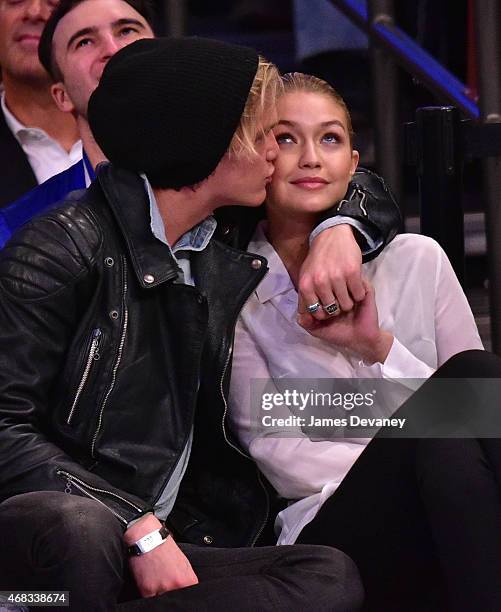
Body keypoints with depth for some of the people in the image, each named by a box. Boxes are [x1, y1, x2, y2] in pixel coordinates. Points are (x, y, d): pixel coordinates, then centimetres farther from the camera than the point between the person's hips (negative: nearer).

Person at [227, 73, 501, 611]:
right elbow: (272, 451, 0)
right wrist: (399, 470, -14)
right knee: (438, 431, -32)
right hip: (331, 533, -3)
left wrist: (378, 346, -8)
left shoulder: (416, 259, 13)